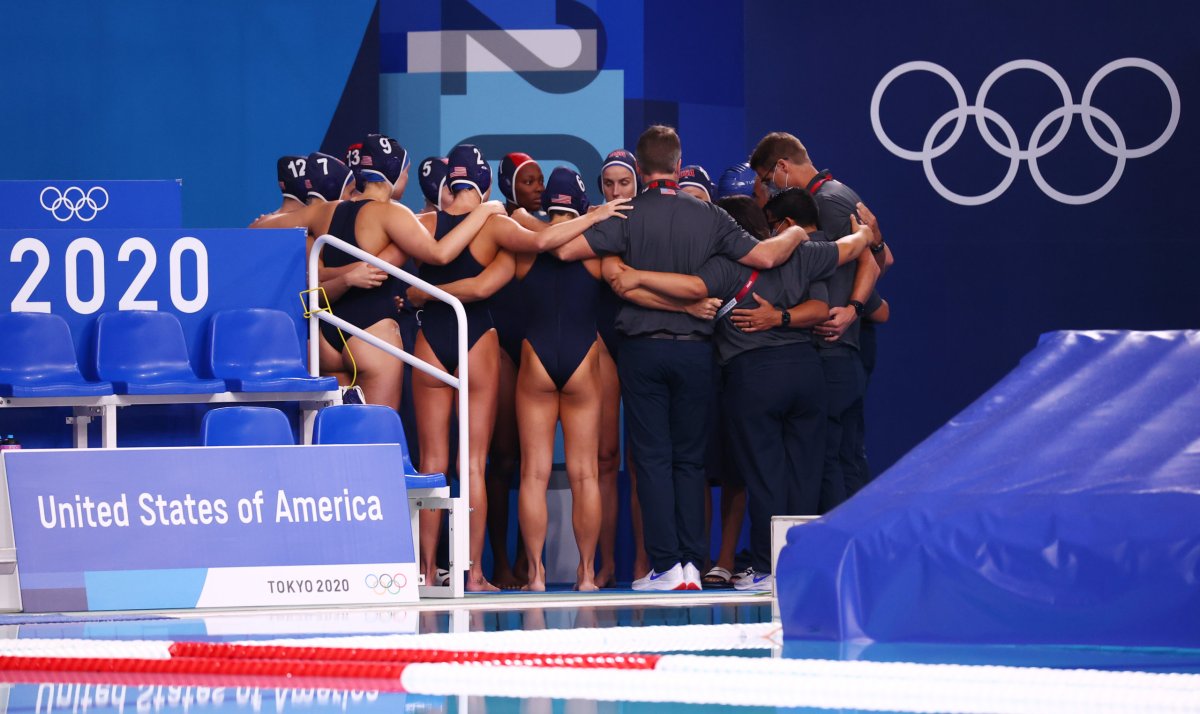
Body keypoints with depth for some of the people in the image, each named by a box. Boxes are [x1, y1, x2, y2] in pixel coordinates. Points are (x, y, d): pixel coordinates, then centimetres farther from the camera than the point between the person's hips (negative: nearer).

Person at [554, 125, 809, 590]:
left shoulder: (629, 217, -6)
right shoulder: (708, 217, 0)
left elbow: (566, 250, -15)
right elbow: (764, 256, -4)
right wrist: (796, 233, 15)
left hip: (643, 347, -2)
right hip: (695, 347, 2)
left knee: (653, 457, 0)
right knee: (689, 459, 9)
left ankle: (665, 565, -5)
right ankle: (692, 563, 4)